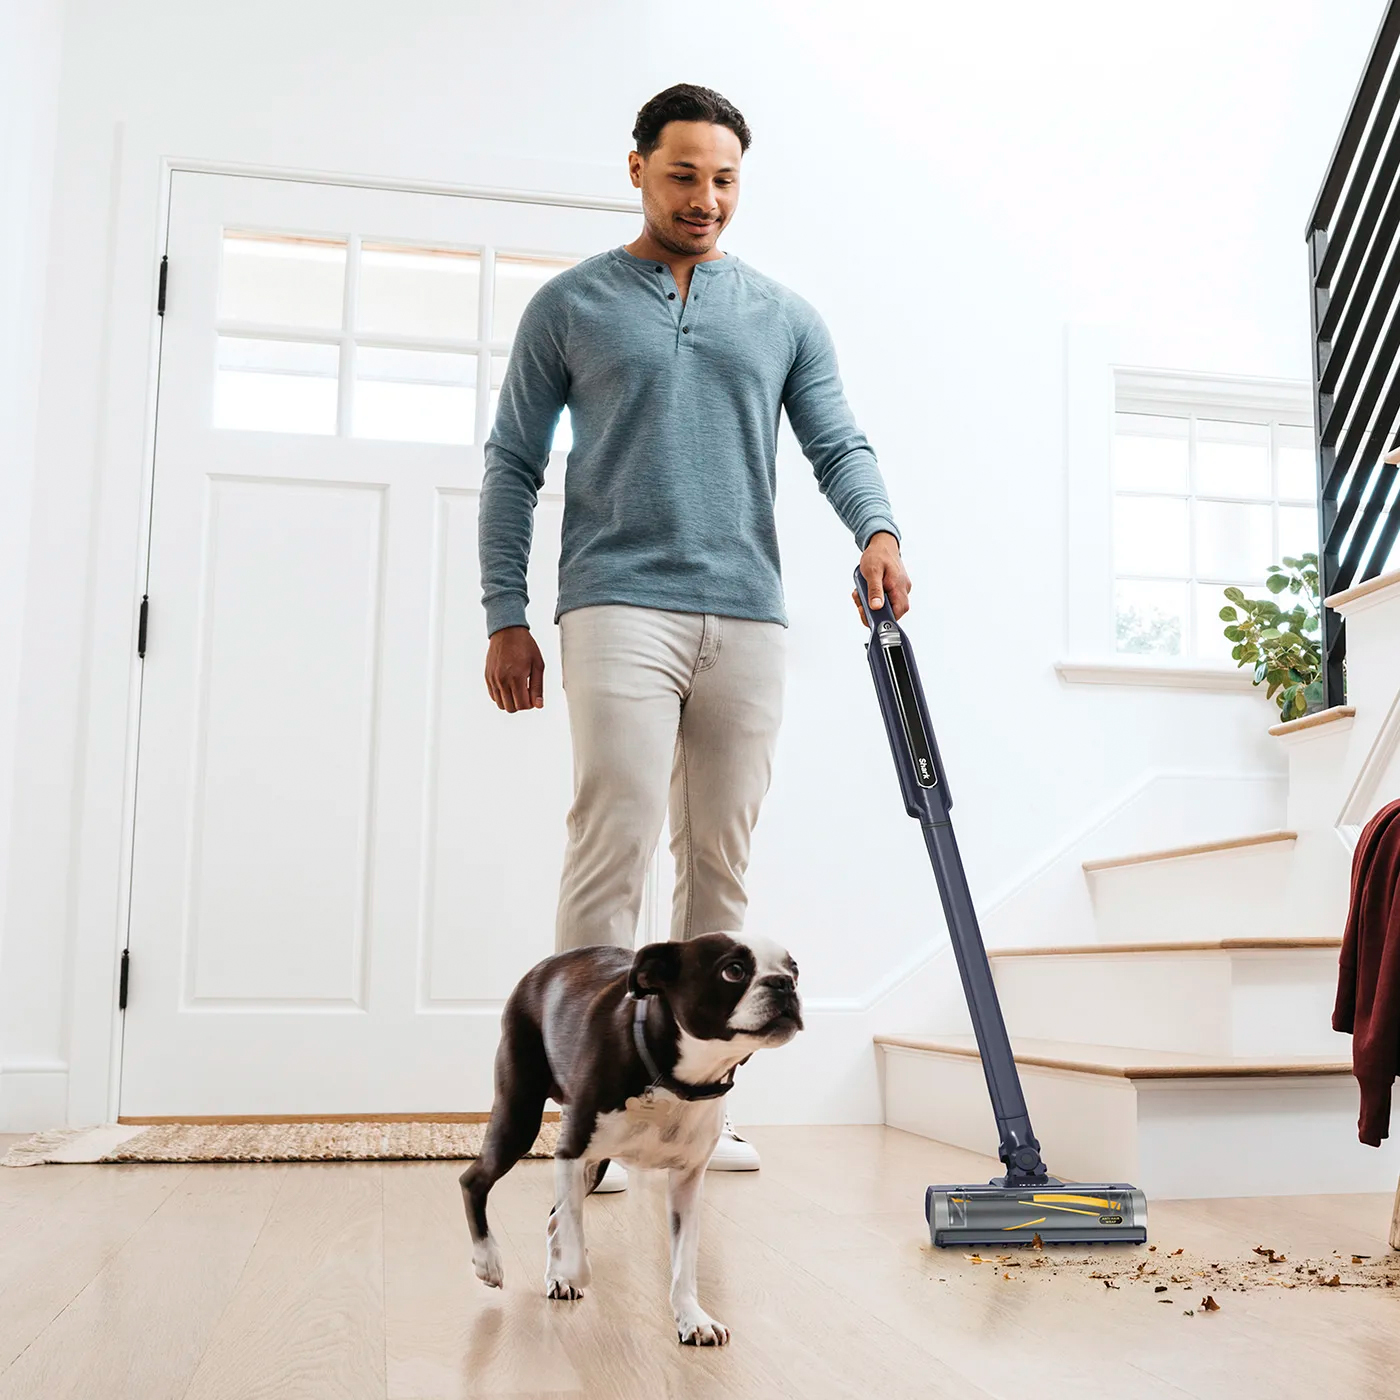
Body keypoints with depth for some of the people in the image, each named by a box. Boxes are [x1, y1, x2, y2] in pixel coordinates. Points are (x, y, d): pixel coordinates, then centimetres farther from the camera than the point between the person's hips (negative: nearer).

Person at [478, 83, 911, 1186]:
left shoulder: (785, 317, 17)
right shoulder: (569, 306, 10)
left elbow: (839, 443, 8)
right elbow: (513, 467, 8)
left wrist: (877, 529, -14)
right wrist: (506, 617, 0)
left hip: (748, 619, 4)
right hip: (619, 606, -3)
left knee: (721, 862, 5)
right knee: (614, 846, -12)